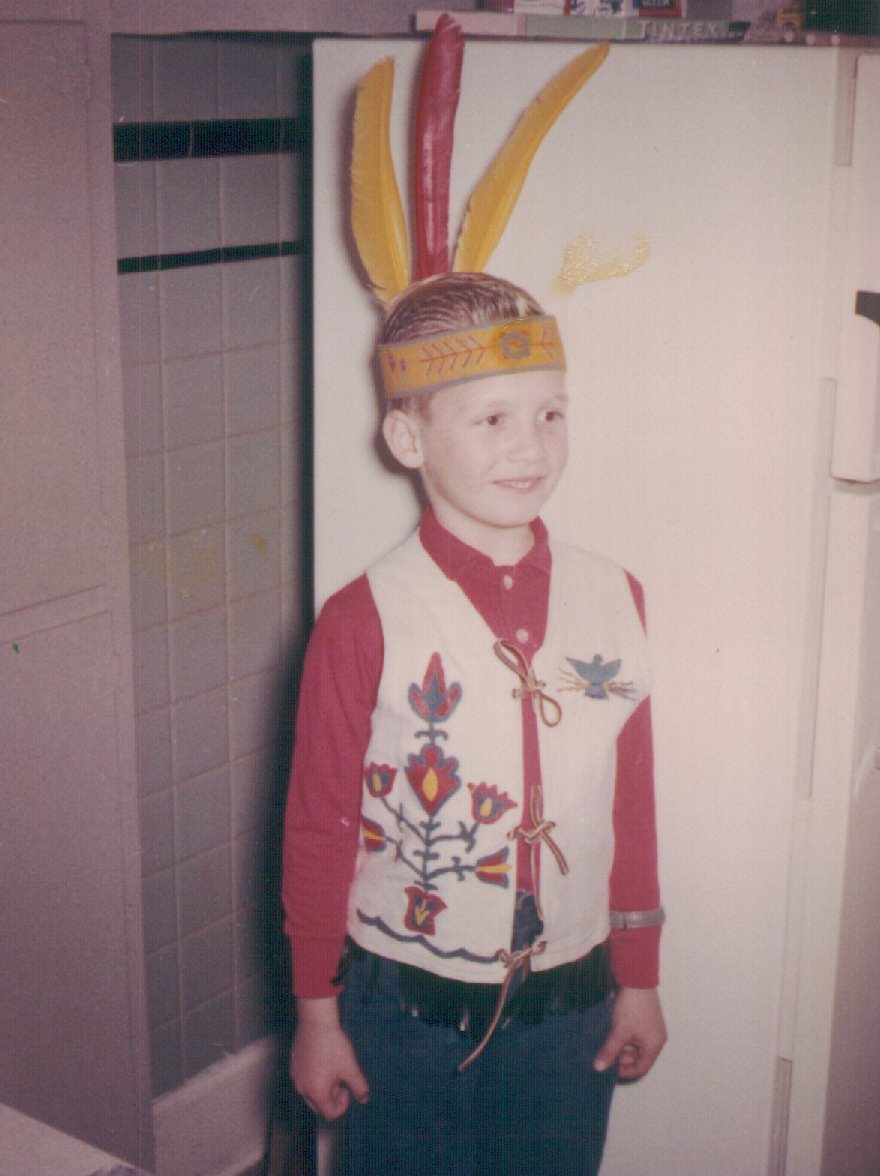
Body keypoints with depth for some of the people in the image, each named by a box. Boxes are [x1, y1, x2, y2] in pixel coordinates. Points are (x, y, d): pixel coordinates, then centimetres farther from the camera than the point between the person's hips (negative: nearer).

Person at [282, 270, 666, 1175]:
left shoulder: (613, 600, -3)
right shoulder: (366, 623, -14)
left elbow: (633, 806, 5)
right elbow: (317, 832, -8)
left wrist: (639, 980, 10)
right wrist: (317, 1013, -3)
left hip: (571, 1010, 3)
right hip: (407, 1017, -3)